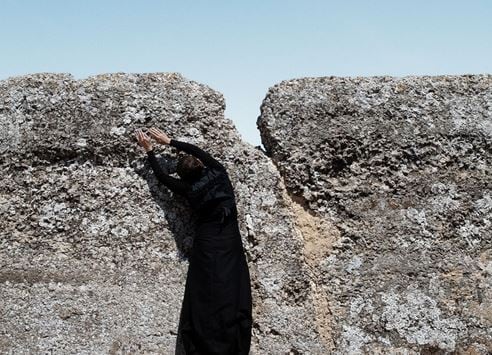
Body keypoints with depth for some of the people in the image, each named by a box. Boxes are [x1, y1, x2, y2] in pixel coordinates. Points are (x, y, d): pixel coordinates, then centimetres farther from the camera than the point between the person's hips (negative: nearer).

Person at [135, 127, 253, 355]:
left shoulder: (189, 190, -3)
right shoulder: (218, 172, 0)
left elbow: (161, 177, 11)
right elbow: (197, 151, 14)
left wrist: (149, 151, 22)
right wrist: (169, 142, 22)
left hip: (206, 246, -1)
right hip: (230, 244, 1)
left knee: (204, 302, -2)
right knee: (233, 300, -6)